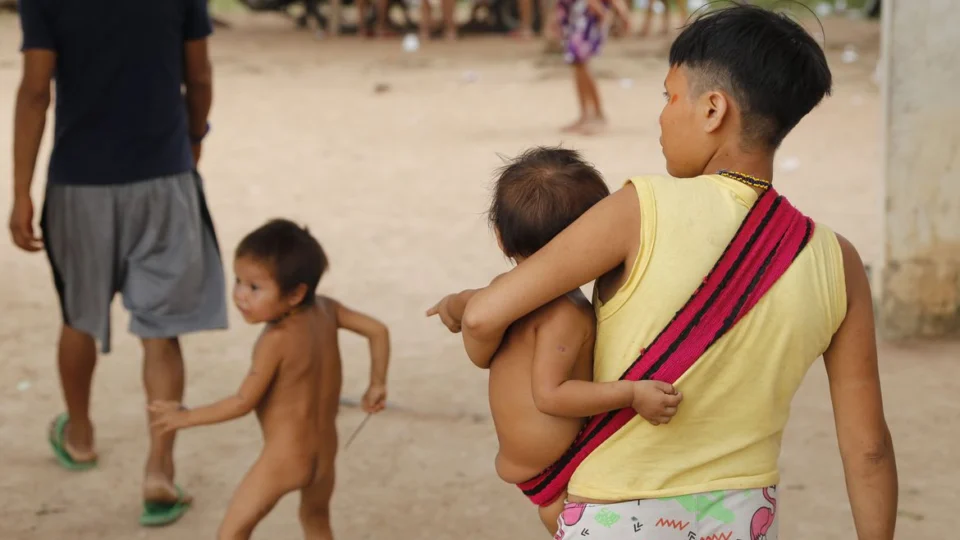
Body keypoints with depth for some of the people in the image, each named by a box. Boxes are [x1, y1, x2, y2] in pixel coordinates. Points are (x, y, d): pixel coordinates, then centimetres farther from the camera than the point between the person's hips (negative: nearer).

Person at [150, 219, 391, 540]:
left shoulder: (276, 341, -24)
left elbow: (244, 402, -18)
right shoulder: (325, 310, -5)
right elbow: (378, 331, 4)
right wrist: (377, 385, 17)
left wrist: (186, 417, -7)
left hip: (284, 458, -8)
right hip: (325, 452, 8)